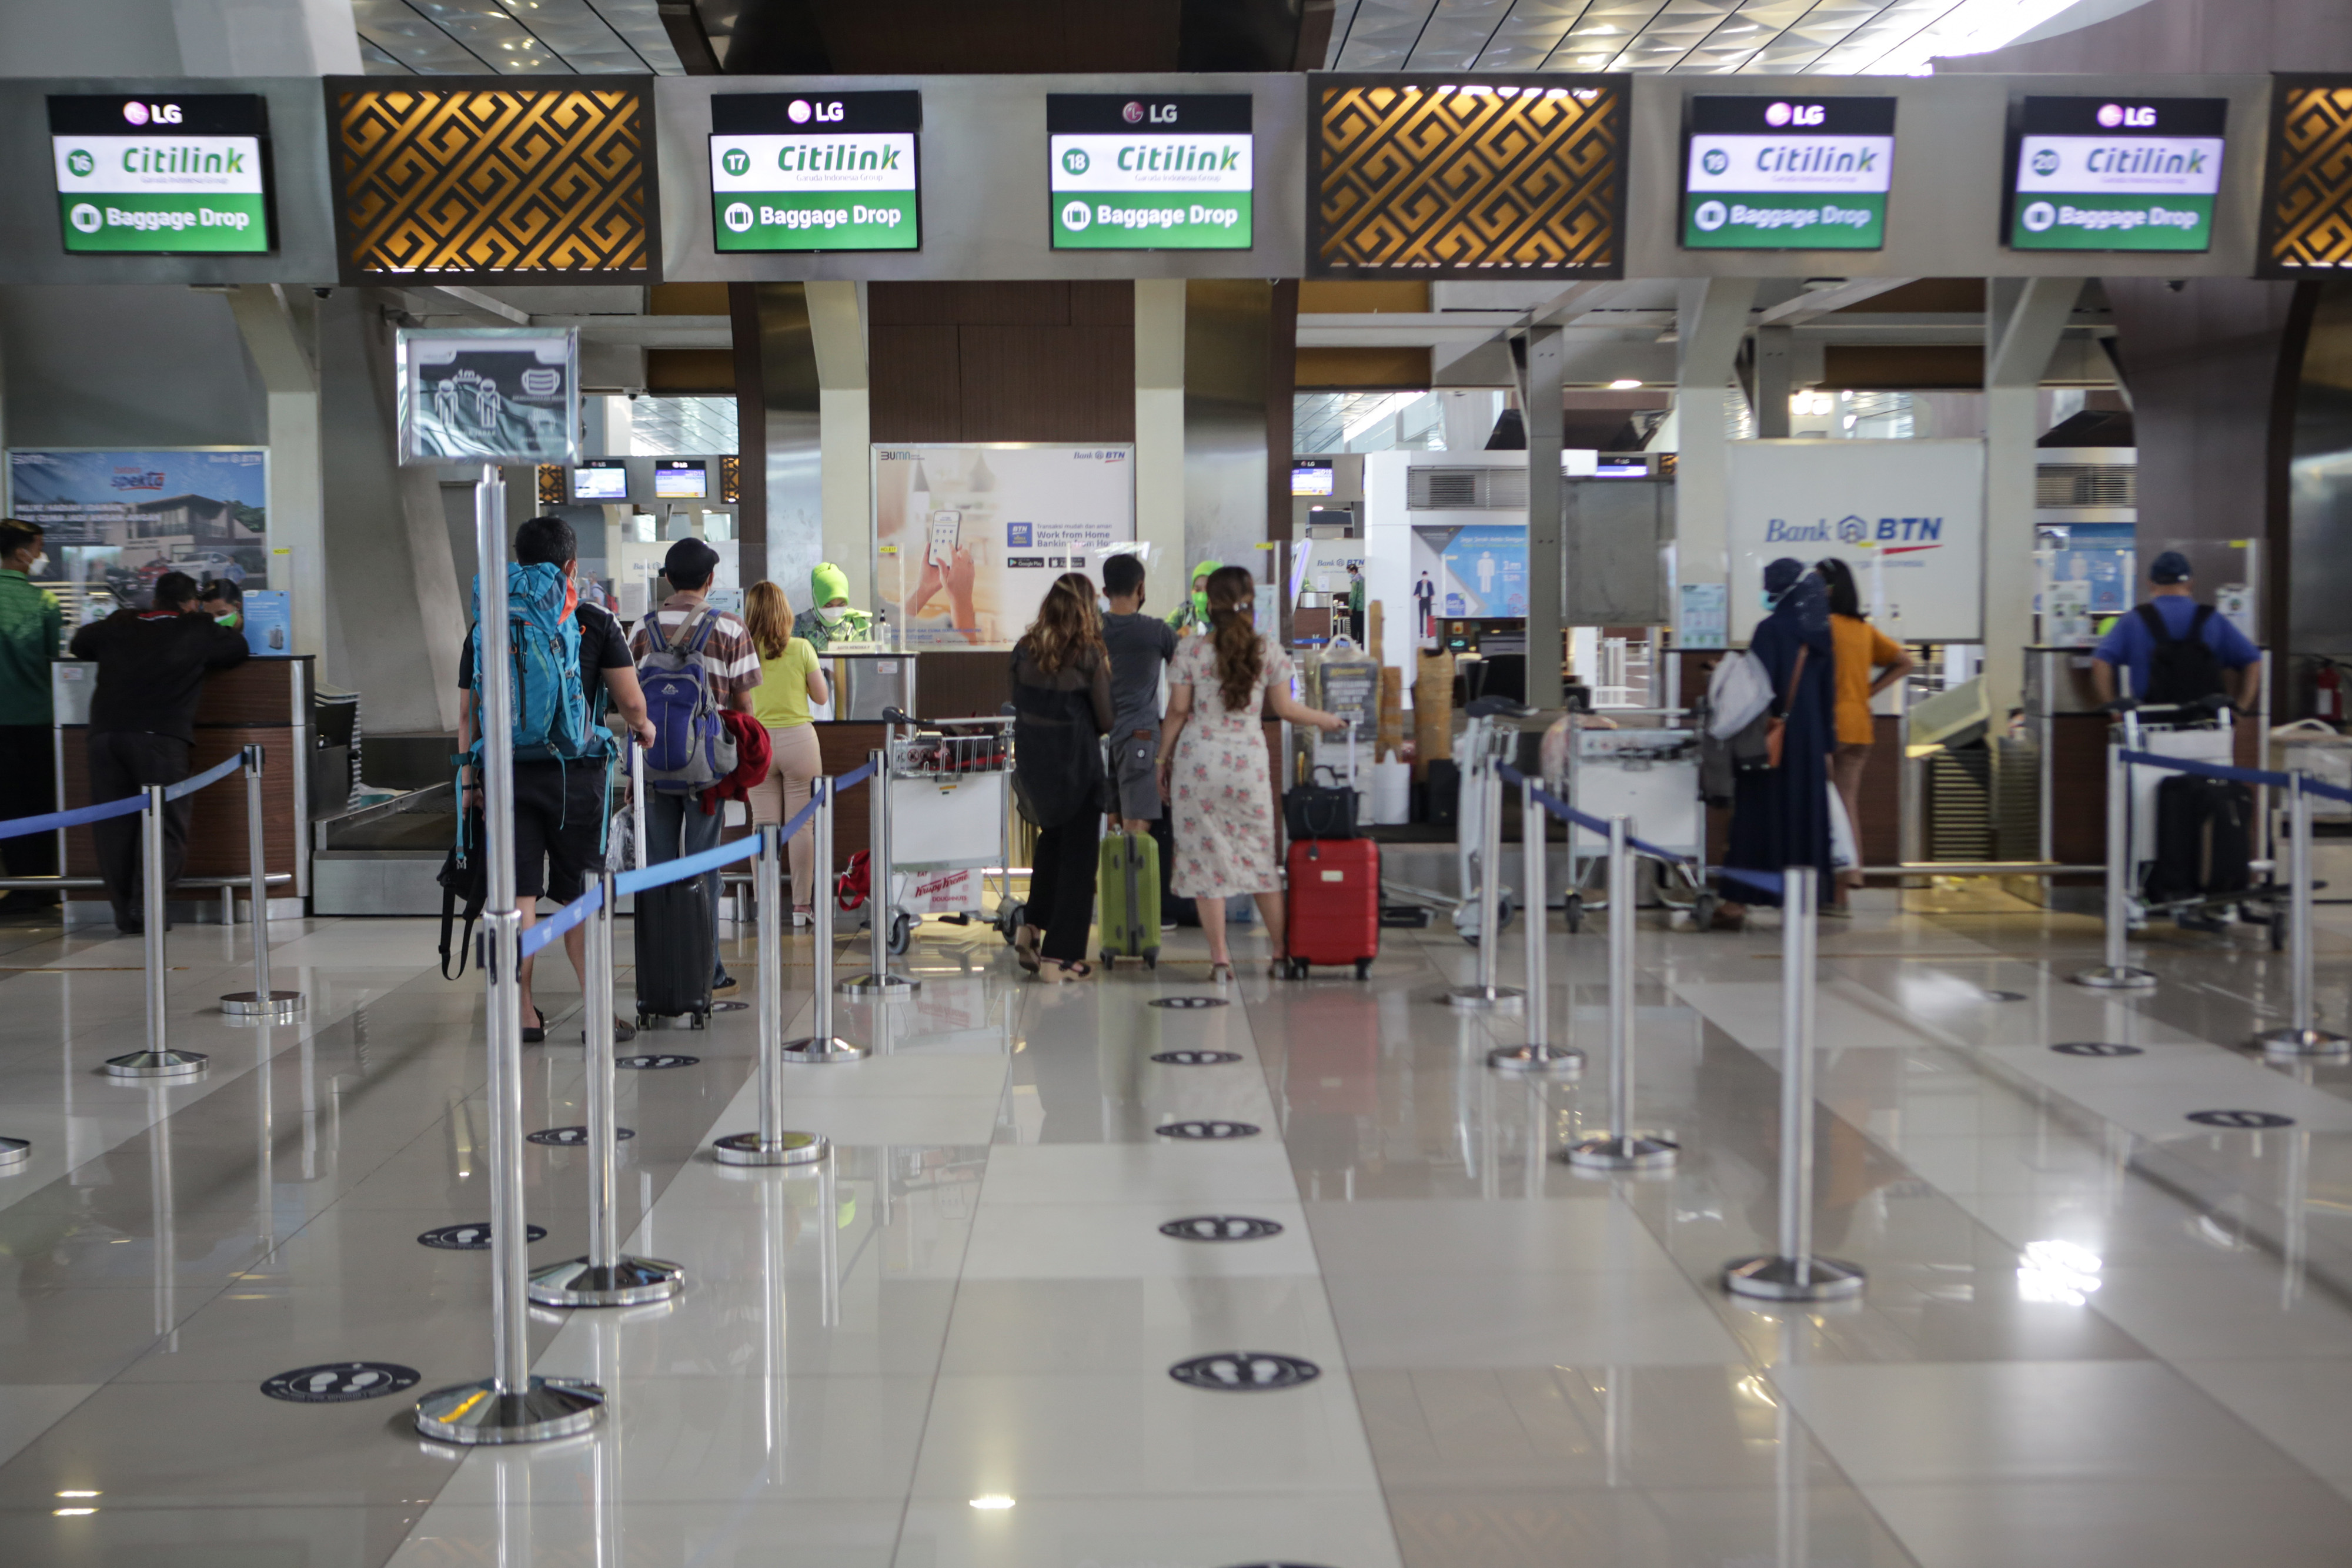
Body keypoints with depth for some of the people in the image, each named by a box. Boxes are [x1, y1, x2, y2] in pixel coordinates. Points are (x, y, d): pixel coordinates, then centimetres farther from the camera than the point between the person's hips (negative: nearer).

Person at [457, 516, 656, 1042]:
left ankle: (523, 1012, 7)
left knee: (518, 896, 4)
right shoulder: (596, 624, -1)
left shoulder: (487, 627, 6)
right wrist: (642, 728, 20)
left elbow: (468, 712, 7)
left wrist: (469, 779, 13)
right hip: (576, 774, -2)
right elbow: (632, 703, -2)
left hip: (508, 773, 2)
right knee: (582, 899, 6)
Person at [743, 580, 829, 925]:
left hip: (757, 742, 1)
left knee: (764, 825, 6)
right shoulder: (801, 649, -6)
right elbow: (822, 696, 1)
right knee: (801, 824, 4)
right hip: (798, 738, -1)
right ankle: (802, 905, 6)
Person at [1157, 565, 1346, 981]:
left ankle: (1219, 958, 2)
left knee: (1205, 855, 3)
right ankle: (1282, 952, 15)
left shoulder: (1191, 651, -3)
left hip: (1197, 758, -1)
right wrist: (1327, 720, 24)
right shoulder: (1269, 651, 0)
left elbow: (1178, 711, -2)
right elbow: (1285, 708, 6)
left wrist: (1163, 760, 9)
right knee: (1261, 854, 11)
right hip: (1249, 760, 1)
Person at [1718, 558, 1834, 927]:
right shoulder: (1820, 633, 8)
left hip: (1773, 737, -5)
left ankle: (1739, 900, 0)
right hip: (1810, 740, 6)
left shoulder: (1770, 630, -11)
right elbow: (1827, 693, 11)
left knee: (1758, 814, -2)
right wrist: (1826, 747, 15)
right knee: (1805, 814, 8)